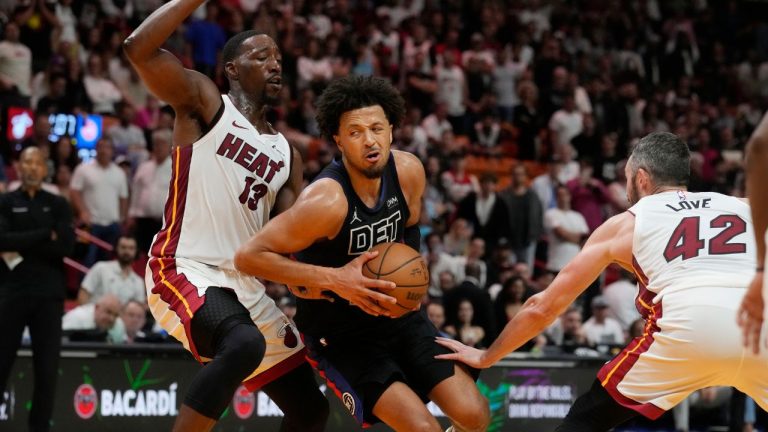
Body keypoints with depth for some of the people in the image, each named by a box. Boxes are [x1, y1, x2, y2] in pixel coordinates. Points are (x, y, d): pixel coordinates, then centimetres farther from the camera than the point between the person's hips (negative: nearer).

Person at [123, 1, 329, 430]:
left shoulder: (286, 153, 17)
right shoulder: (205, 102, 0)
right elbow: (139, 48, -17)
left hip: (245, 286, 8)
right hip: (184, 272, -8)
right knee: (245, 344, -37)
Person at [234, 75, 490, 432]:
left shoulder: (409, 172, -9)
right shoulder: (327, 200, -29)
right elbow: (249, 256, -30)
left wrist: (406, 277, -2)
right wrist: (333, 279, -33)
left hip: (396, 314, 6)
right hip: (340, 334, -6)